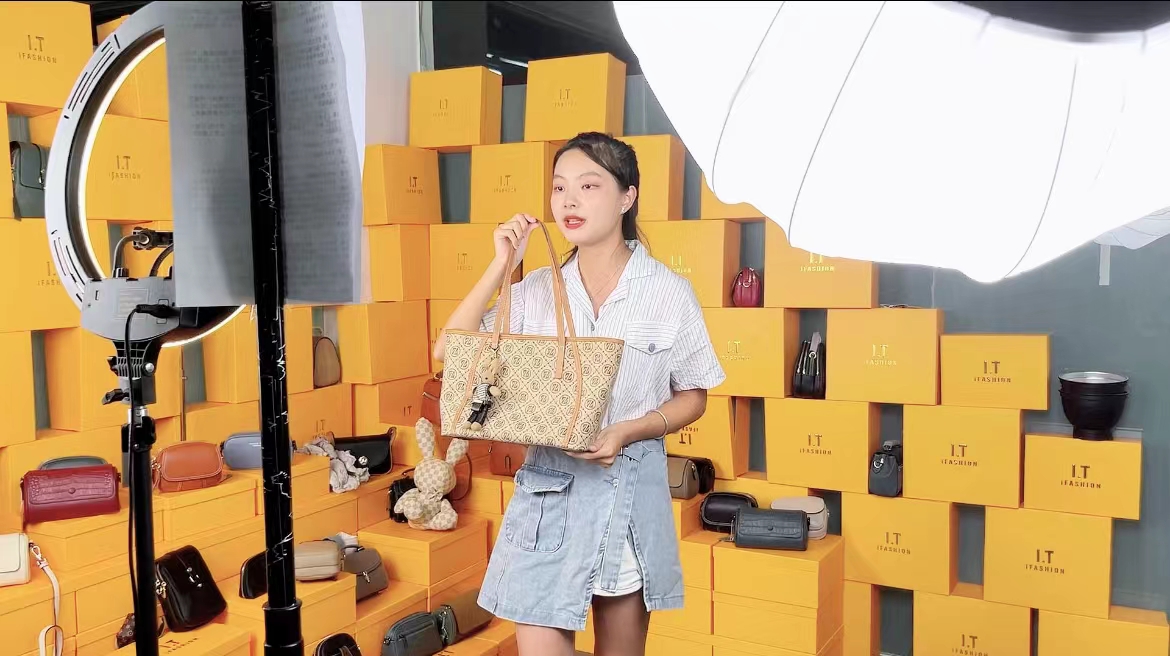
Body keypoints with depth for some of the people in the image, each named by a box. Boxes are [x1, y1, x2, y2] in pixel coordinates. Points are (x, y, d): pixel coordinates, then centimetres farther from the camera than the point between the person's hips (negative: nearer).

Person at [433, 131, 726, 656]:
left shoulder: (668, 291, -5)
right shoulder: (536, 289, 0)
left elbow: (693, 397, 2)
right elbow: (449, 353, -4)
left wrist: (628, 431, -16)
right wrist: (501, 267, -10)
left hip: (630, 490, 0)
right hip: (548, 489, 1)